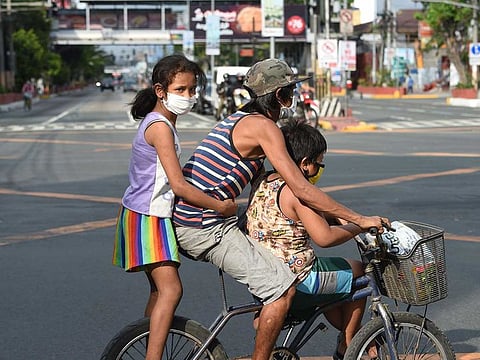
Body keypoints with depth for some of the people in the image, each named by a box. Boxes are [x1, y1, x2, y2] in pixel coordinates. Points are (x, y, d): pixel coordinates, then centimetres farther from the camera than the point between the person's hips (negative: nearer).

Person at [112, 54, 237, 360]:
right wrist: (220, 206, -17)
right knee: (170, 289, -16)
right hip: (147, 218, -10)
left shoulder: (161, 122, 12)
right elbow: (179, 185, -24)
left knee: (161, 290, 14)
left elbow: (175, 178, 21)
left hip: (155, 216, 10)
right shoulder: (160, 126, -20)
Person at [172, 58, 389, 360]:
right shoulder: (263, 126, -12)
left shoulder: (240, 120, 18)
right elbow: (302, 190, -17)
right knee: (283, 288, -12)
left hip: (187, 219, 10)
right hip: (207, 229, -10)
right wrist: (359, 219, -12)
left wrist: (334, 216, 22)